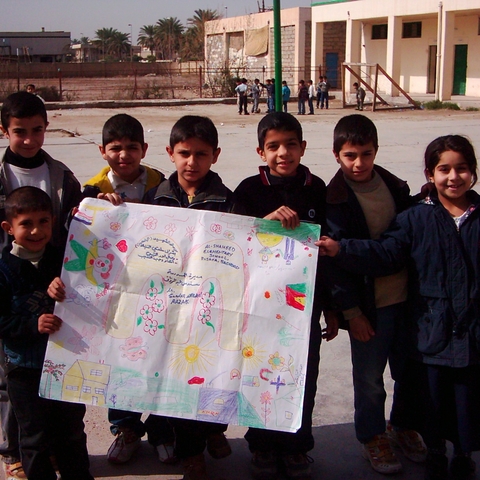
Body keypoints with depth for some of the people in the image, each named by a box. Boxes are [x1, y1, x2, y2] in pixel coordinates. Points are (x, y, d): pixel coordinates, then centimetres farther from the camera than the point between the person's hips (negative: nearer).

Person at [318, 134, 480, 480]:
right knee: (433, 396, 13)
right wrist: (341, 250, -22)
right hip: (432, 331, 0)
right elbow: (384, 254, -11)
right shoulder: (417, 219, -2)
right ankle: (435, 452, 36)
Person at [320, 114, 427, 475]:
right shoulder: (335, 200, -10)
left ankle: (403, 426, 40)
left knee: (410, 370, 16)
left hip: (406, 296, 5)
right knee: (370, 378, 8)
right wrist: (351, 311, -12)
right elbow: (336, 260, -11)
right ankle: (373, 437, 31)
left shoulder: (396, 187, 4)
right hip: (369, 303, -4)